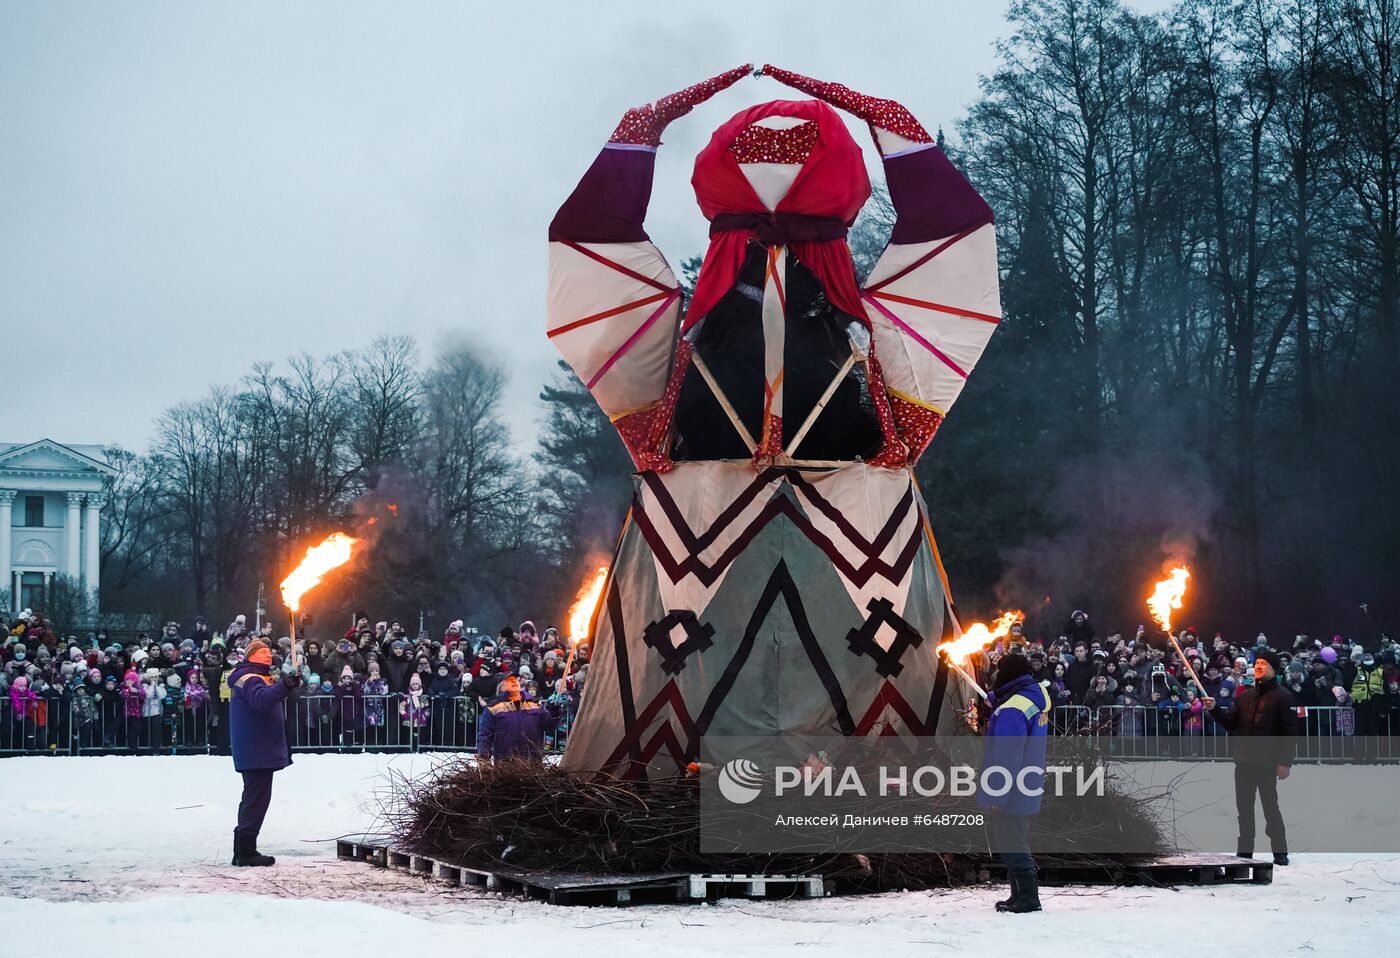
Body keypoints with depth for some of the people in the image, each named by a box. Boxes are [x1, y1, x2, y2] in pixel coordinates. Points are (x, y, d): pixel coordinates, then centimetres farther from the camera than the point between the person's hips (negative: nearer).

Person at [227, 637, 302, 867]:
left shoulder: (259, 678, 19)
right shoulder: (249, 679, -14)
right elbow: (262, 699, -36)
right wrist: (285, 686, -48)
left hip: (259, 751, 11)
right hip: (257, 751, -11)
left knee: (254, 799, 14)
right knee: (256, 799, -10)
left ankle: (243, 851, 18)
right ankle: (246, 852, -9)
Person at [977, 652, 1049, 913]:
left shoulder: (1011, 711, -23)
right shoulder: (1038, 694, 5)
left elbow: (1006, 757, -25)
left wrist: (997, 793, -21)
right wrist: (994, 700, 22)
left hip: (1011, 794, -10)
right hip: (1028, 790, 10)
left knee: (1010, 845, -3)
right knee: (1017, 843, 18)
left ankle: (1027, 897, -3)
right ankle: (1021, 895, 24)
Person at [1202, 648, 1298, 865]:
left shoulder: (1282, 696, -4)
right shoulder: (1244, 695, 15)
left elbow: (1290, 732, -9)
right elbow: (1230, 723, 14)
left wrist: (1285, 762, -15)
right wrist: (1214, 710, -3)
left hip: (1267, 763, -6)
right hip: (1243, 761, 6)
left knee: (1270, 807, -5)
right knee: (1244, 807, 9)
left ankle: (1280, 852, 2)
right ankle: (1244, 850, 16)